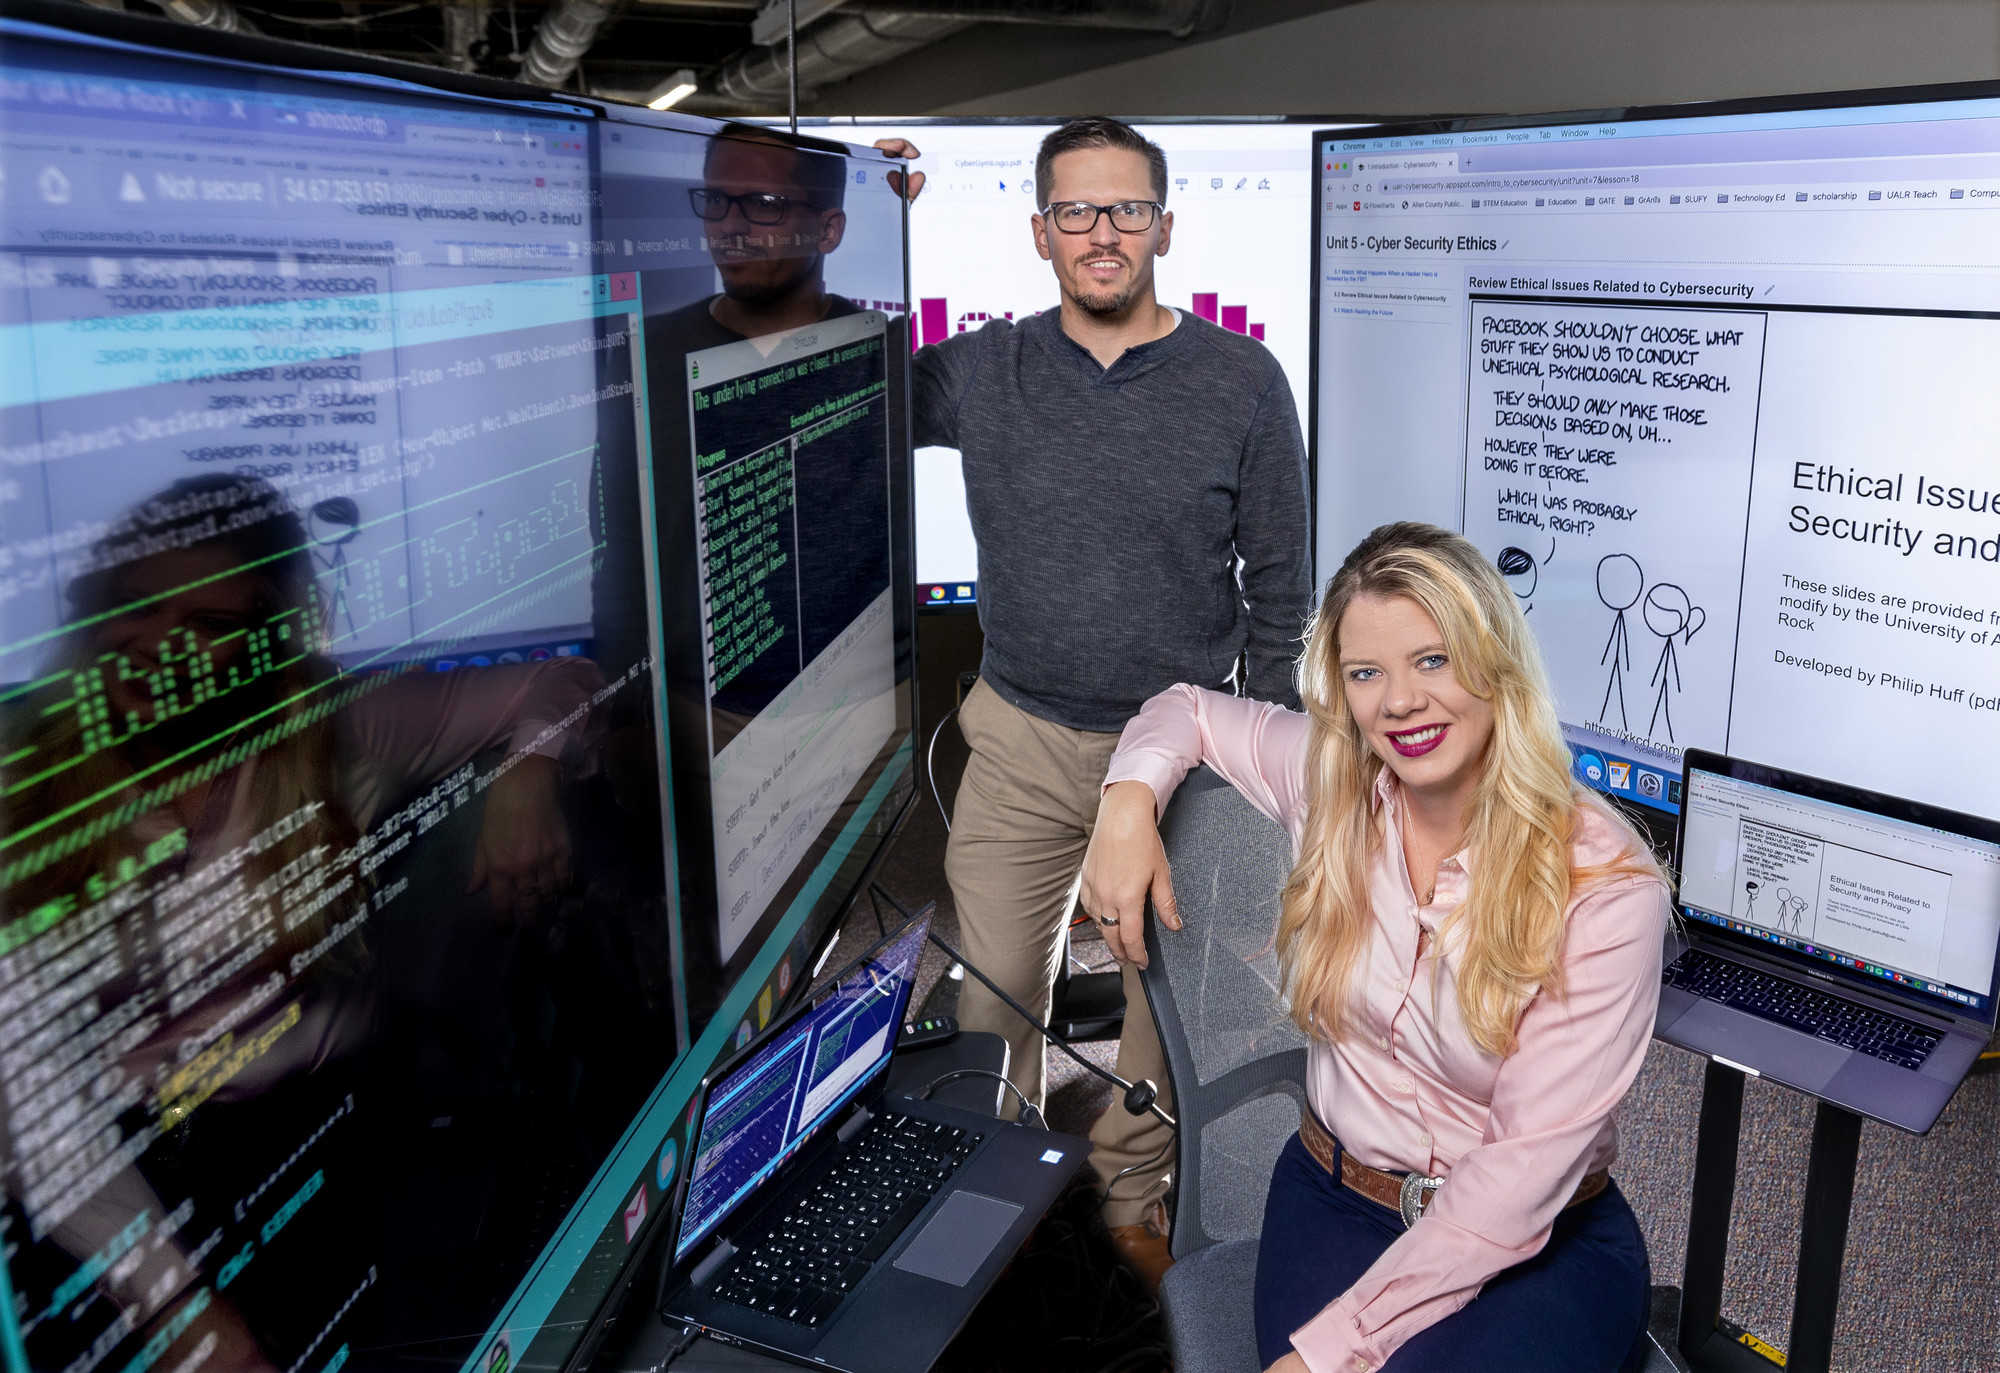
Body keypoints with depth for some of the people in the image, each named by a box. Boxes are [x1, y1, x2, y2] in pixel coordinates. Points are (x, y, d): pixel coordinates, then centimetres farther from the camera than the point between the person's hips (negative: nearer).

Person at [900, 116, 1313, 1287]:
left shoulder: (1243, 382, -5)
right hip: (1021, 740, 1)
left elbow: (1280, 584, 1)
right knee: (990, 988, 9)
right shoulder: (982, 371, -1)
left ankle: (1134, 1200, 38)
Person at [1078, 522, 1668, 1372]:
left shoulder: (1606, 886, -16)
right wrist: (1130, 799, -8)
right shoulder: (1330, 778, -4)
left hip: (1544, 1241, -2)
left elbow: (1526, 1172, -19)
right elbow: (1189, 711, 15)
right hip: (1335, 1203, 3)